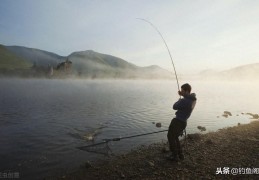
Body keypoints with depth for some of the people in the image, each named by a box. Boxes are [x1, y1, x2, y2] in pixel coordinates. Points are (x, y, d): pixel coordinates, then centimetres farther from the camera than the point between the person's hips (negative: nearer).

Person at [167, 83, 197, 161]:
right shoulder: (193, 99, 0)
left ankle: (175, 156, 17)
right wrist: (183, 95, 8)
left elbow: (175, 107, -14)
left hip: (178, 121, -9)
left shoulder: (185, 101, -28)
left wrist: (179, 100, 2)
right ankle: (180, 154, 29)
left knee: (171, 137, 10)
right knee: (175, 137, 24)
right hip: (183, 122, 9)